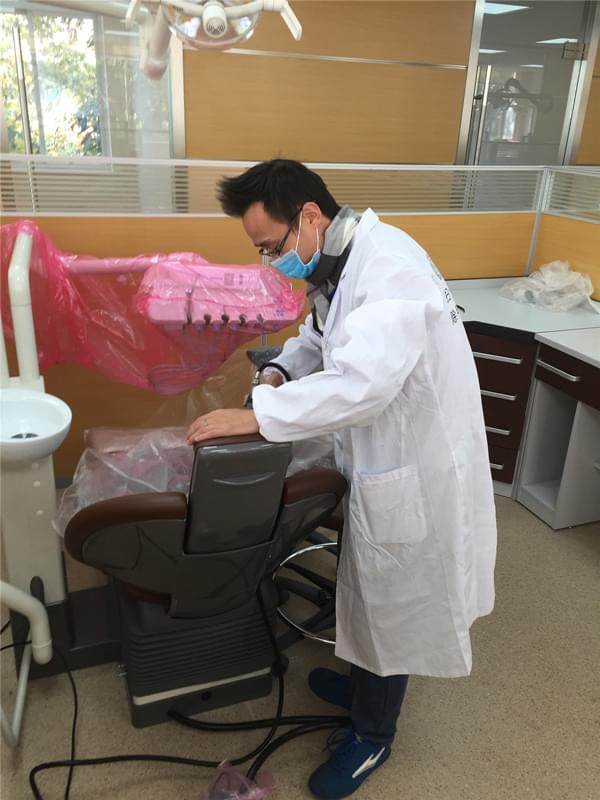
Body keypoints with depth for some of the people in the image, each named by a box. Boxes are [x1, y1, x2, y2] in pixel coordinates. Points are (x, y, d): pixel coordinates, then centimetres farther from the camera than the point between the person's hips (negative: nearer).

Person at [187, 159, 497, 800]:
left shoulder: (389, 266, -27)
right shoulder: (335, 265, 4)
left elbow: (364, 383, -37)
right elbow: (320, 335, 18)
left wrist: (258, 415, -32)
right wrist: (283, 370, -3)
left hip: (413, 470, -9)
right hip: (378, 458, 9)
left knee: (391, 606, 11)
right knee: (368, 593, 26)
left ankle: (372, 736, 35)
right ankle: (363, 682, 52)